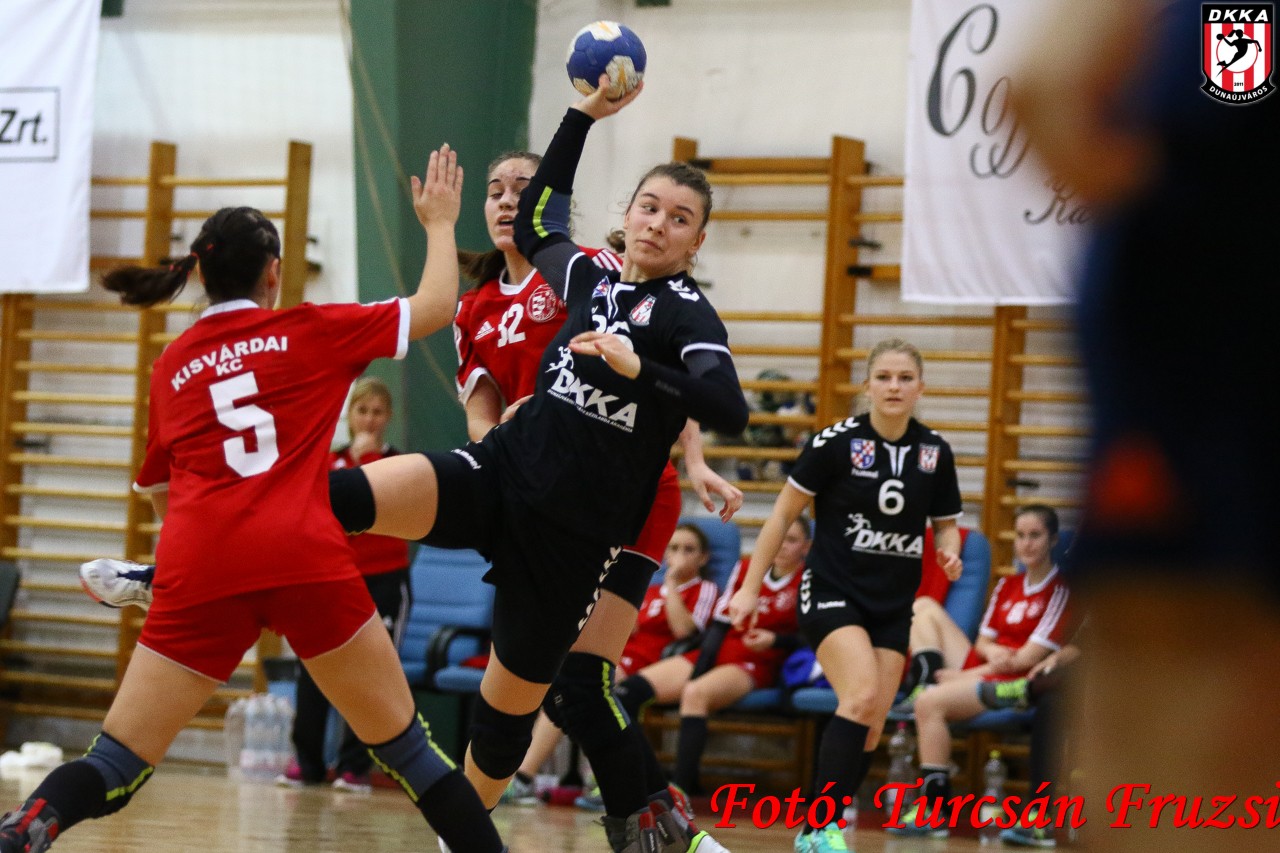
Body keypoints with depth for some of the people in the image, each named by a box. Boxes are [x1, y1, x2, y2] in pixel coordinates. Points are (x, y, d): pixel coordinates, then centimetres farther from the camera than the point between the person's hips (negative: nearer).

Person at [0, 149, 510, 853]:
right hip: (305, 560, -2)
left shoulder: (172, 366, 19)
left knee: (115, 766, 1)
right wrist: (440, 223, 35)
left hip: (197, 572, 2)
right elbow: (435, 306, 20)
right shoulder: (310, 332, 11)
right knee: (401, 741, 12)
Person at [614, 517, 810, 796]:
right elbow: (720, 623, 11)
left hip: (756, 666, -6)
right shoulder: (745, 568, 14)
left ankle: (682, 788, -42)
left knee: (696, 693, -38)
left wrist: (776, 640, -19)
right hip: (718, 654, 6)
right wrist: (697, 671, -2)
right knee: (630, 689, -14)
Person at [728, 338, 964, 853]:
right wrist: (751, 586, -4)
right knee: (861, 695, -26)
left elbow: (946, 524, 15)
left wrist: (949, 551, -9)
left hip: (893, 606, 5)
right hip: (832, 593, -5)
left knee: (869, 730, 1)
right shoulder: (837, 441, -9)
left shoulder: (935, 452, 2)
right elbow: (784, 512, -3)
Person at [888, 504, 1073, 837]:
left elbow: (1028, 658, -13)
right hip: (980, 670, 9)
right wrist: (989, 650, -12)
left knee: (931, 703, -31)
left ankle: (936, 811, -28)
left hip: (1013, 684, -9)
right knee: (925, 611, 12)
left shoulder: (1060, 591, -8)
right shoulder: (1007, 586, 16)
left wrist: (961, 675, -12)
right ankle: (927, 683, -11)